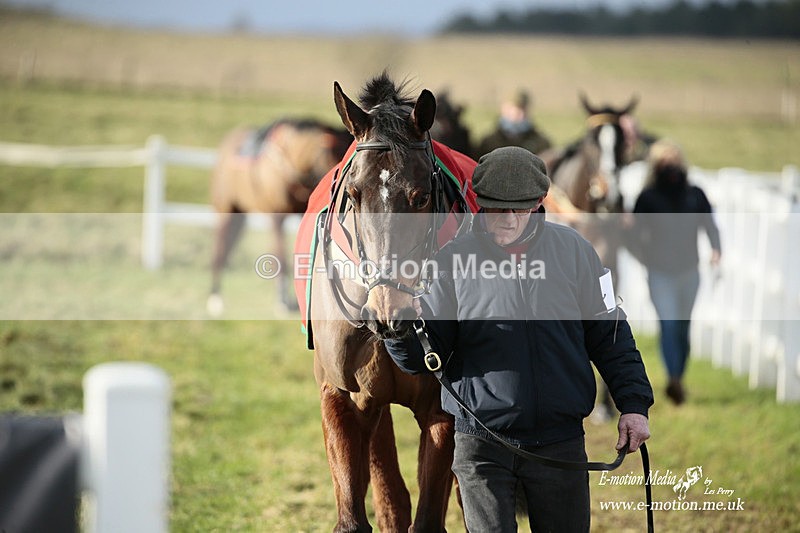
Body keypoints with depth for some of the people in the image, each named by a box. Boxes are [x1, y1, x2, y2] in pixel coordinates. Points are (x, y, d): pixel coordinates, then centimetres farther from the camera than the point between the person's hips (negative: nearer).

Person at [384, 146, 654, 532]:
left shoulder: (573, 250, 1)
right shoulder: (455, 259, -3)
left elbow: (608, 334, 9)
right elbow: (426, 357, -2)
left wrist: (633, 403, 2)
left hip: (560, 441, 2)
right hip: (481, 445, -1)